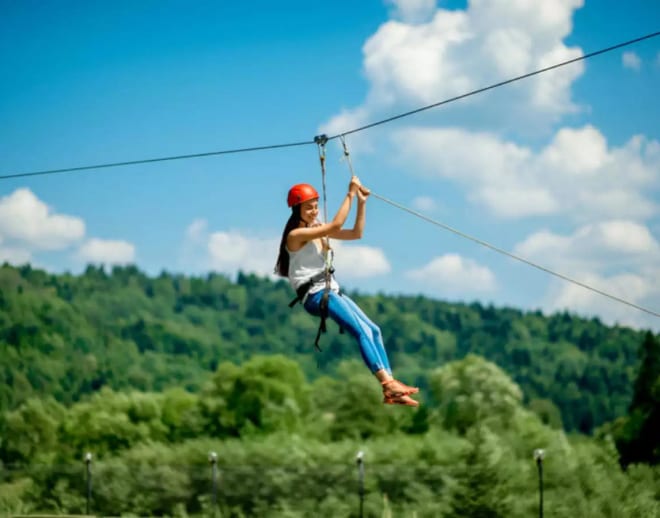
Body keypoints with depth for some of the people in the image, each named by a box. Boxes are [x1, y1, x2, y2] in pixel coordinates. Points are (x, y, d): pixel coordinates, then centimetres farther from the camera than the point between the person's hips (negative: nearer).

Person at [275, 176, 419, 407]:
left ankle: (390, 391, -10)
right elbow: (335, 225, -20)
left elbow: (356, 233, 15)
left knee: (374, 330, -4)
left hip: (331, 290, 9)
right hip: (314, 295, -9)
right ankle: (387, 382, -32)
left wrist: (361, 202, 6)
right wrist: (350, 195, -15)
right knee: (362, 331, -24)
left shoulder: (318, 230, 16)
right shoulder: (296, 235, -10)